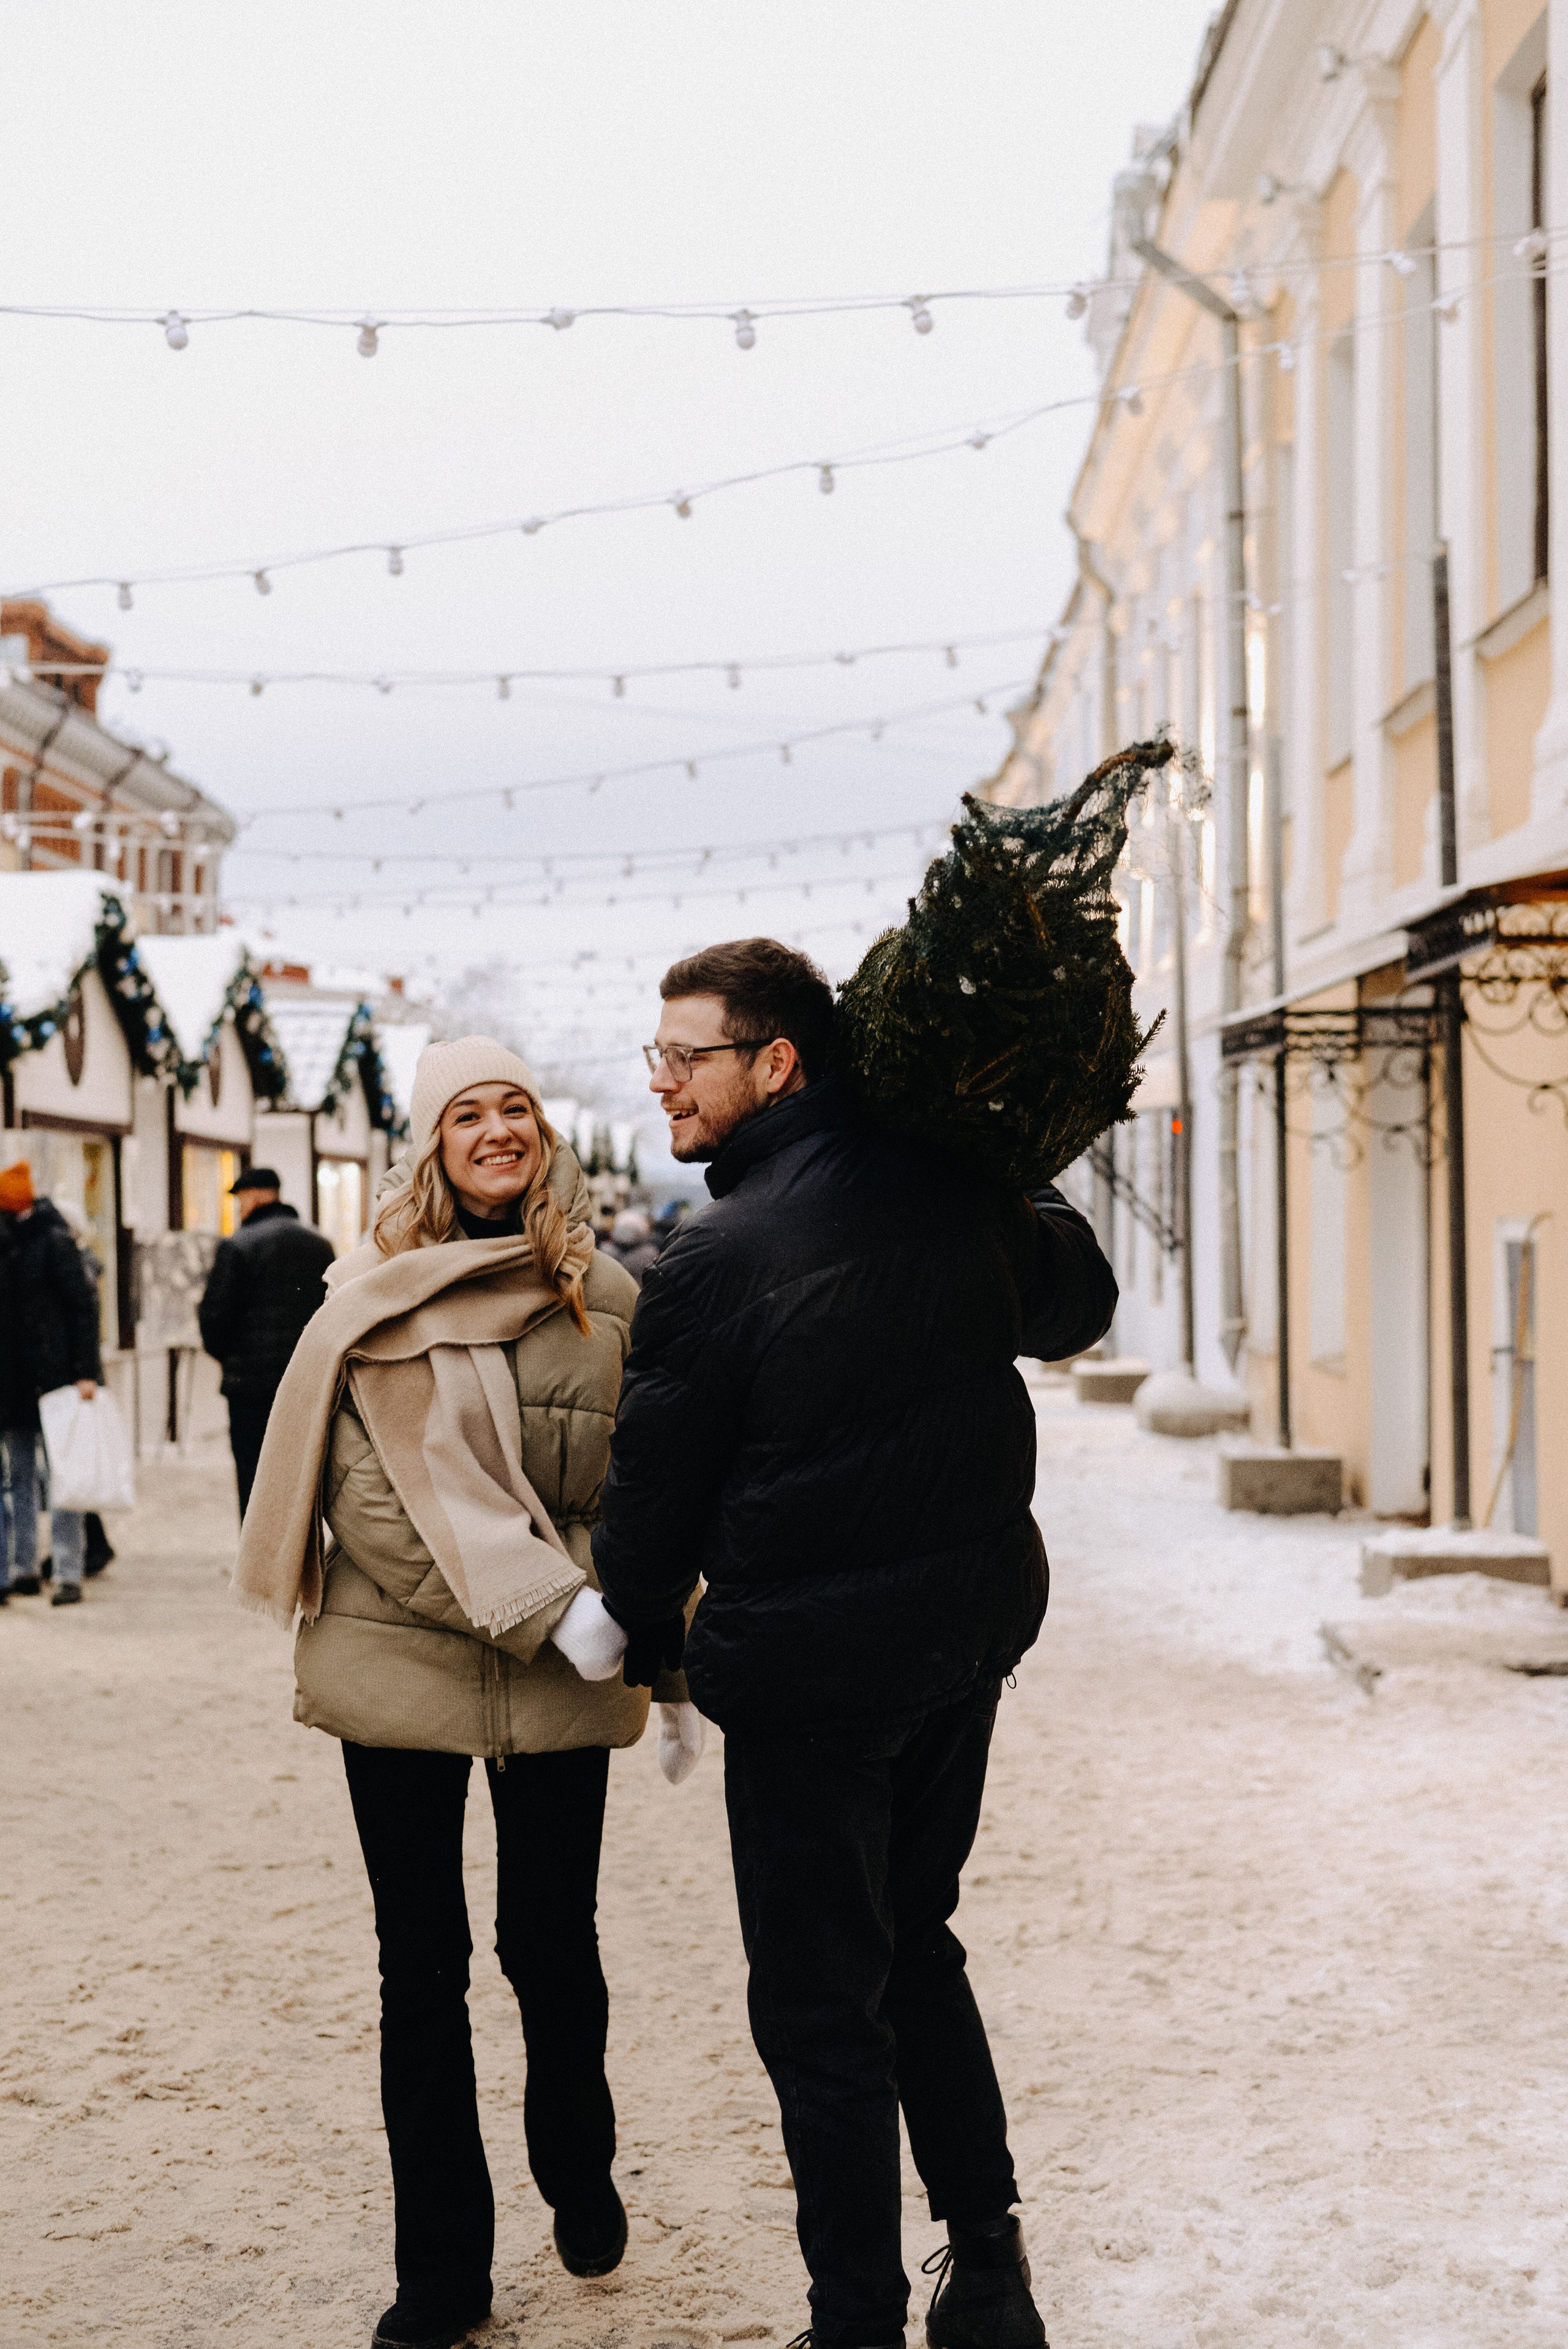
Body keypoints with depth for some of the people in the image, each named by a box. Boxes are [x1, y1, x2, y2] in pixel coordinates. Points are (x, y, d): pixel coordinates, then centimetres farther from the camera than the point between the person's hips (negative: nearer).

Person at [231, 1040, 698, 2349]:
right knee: (422, 1966, 5)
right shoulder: (377, 1299, 0)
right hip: (403, 1664, -1)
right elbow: (381, 1495, -10)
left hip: (567, 1680, 1)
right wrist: (544, 1603, -19)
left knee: (554, 1946, 8)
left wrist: (672, 1673, 9)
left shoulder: (605, 1298, 5)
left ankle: (581, 2181, 36)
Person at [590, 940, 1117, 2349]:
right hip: (975, 1614, 7)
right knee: (915, 1941, 22)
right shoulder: (952, 1189, -2)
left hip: (813, 1657, -7)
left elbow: (657, 1494, -8)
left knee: (820, 2004, 6)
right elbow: (1080, 1305, 17)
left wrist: (644, 1638, 9)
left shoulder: (718, 1261, -19)